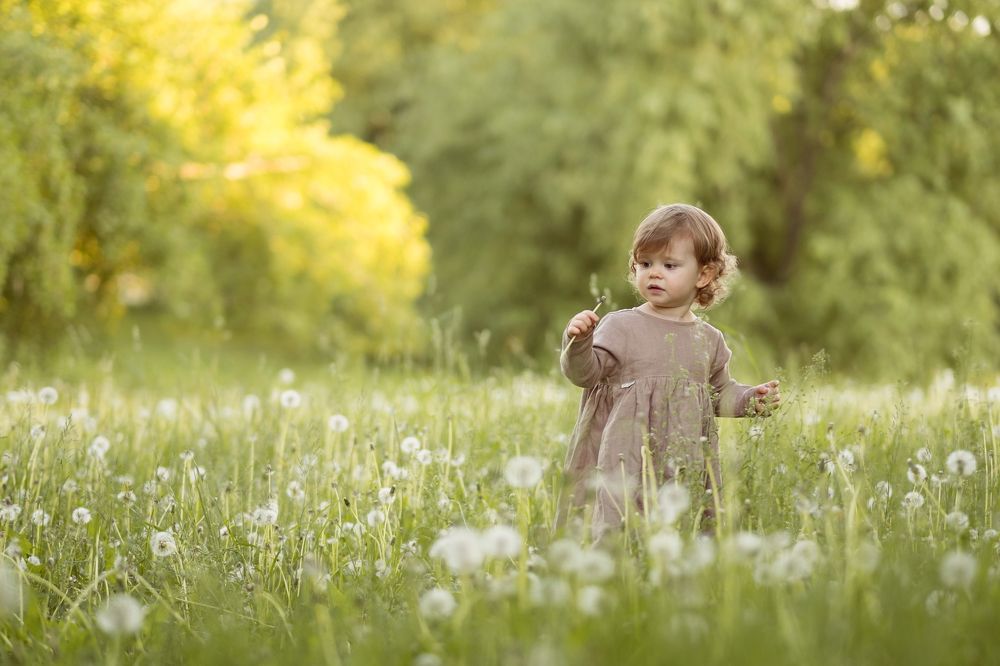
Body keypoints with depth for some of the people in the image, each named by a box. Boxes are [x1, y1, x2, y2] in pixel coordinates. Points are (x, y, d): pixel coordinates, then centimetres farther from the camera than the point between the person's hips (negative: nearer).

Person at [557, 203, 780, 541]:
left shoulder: (708, 339, 11)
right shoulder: (620, 326, -2)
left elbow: (720, 393, 22)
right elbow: (584, 372, -7)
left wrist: (751, 399, 6)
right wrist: (578, 344, -26)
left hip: (686, 468, 4)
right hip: (626, 462, -4)